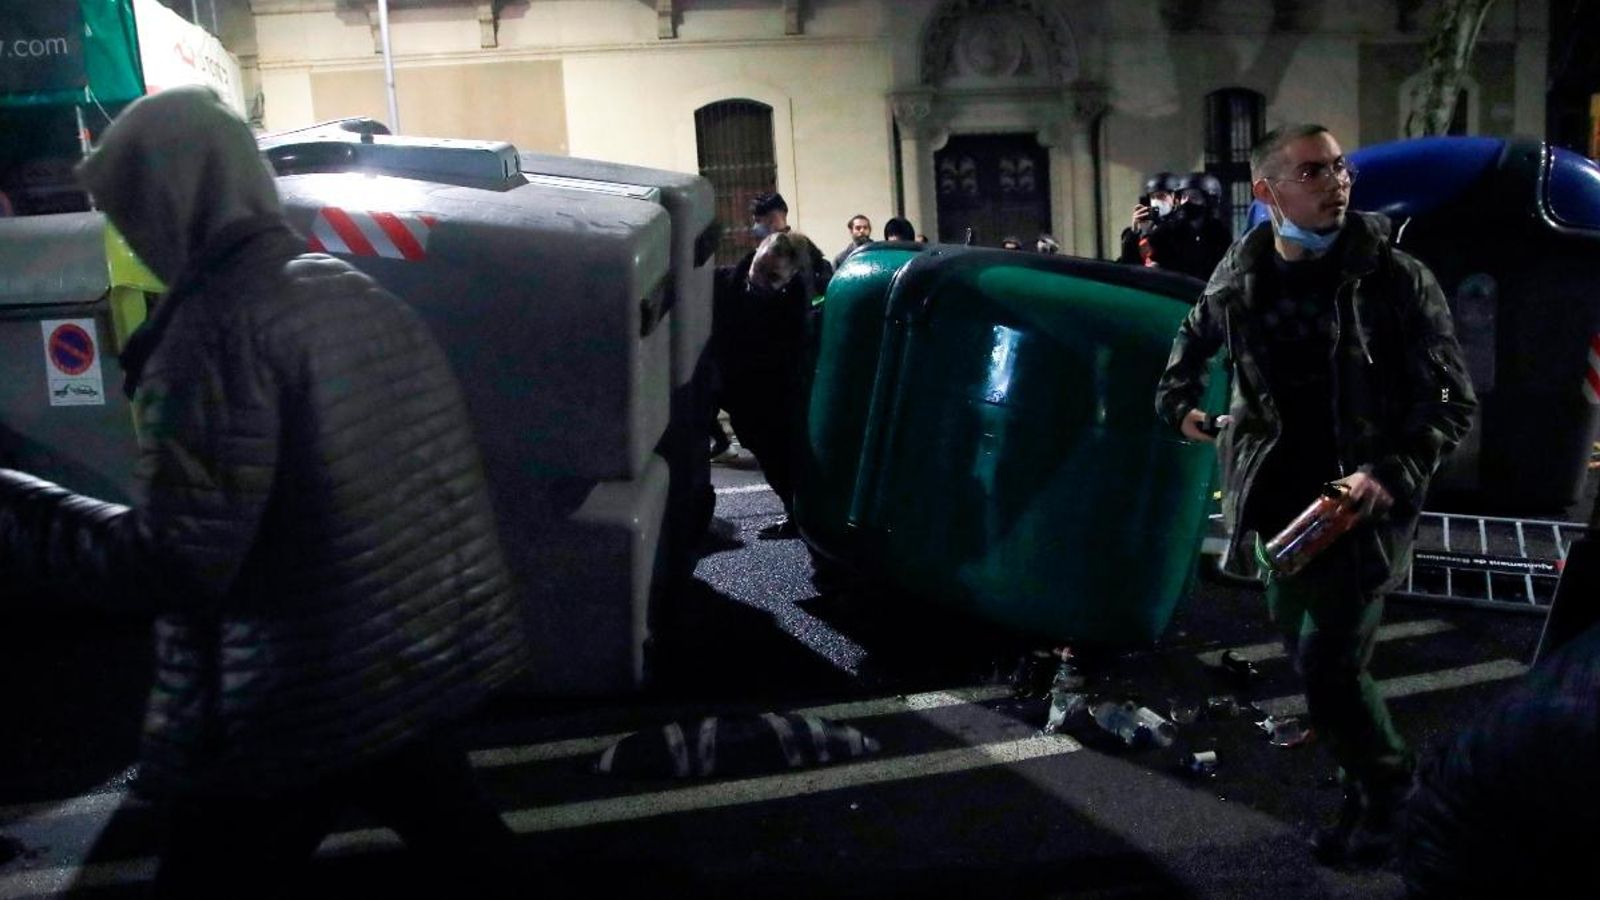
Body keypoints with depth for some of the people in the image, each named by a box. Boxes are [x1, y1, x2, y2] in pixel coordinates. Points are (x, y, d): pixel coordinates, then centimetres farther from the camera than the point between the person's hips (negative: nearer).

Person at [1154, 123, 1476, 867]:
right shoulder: (1239, 280, 1)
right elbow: (1194, 337, 25)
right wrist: (1177, 401, 15)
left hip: (1361, 505, -5)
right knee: (1311, 660, 12)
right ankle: (1369, 789, 33)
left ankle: (1386, 791, 17)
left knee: (1328, 667, -10)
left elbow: (1452, 402, -10)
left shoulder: (1396, 279, -11)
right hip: (1279, 502, 5)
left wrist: (1393, 472, -23)